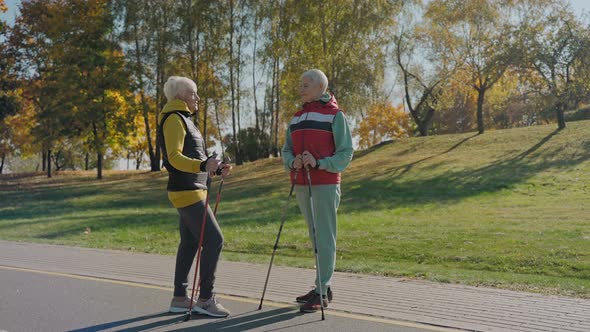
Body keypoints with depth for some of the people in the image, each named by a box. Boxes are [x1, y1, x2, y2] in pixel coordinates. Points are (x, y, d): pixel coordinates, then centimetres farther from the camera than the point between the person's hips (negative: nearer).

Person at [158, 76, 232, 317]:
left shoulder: (183, 119, 20)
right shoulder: (174, 119, -10)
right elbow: (175, 157, -21)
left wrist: (216, 169, 20)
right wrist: (203, 166, -35)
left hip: (191, 190, 10)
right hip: (186, 191, -10)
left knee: (189, 243, 11)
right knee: (214, 240, -11)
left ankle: (179, 298, 17)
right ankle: (205, 299, -5)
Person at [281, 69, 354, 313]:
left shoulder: (334, 114, -3)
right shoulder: (297, 117, 16)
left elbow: (345, 153, -7)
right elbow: (286, 150, 13)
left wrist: (319, 163, -21)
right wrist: (293, 162, -9)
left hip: (325, 184, -7)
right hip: (301, 184, 7)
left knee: (324, 236, -5)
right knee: (314, 236, 12)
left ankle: (322, 291, 0)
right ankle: (323, 287, 21)